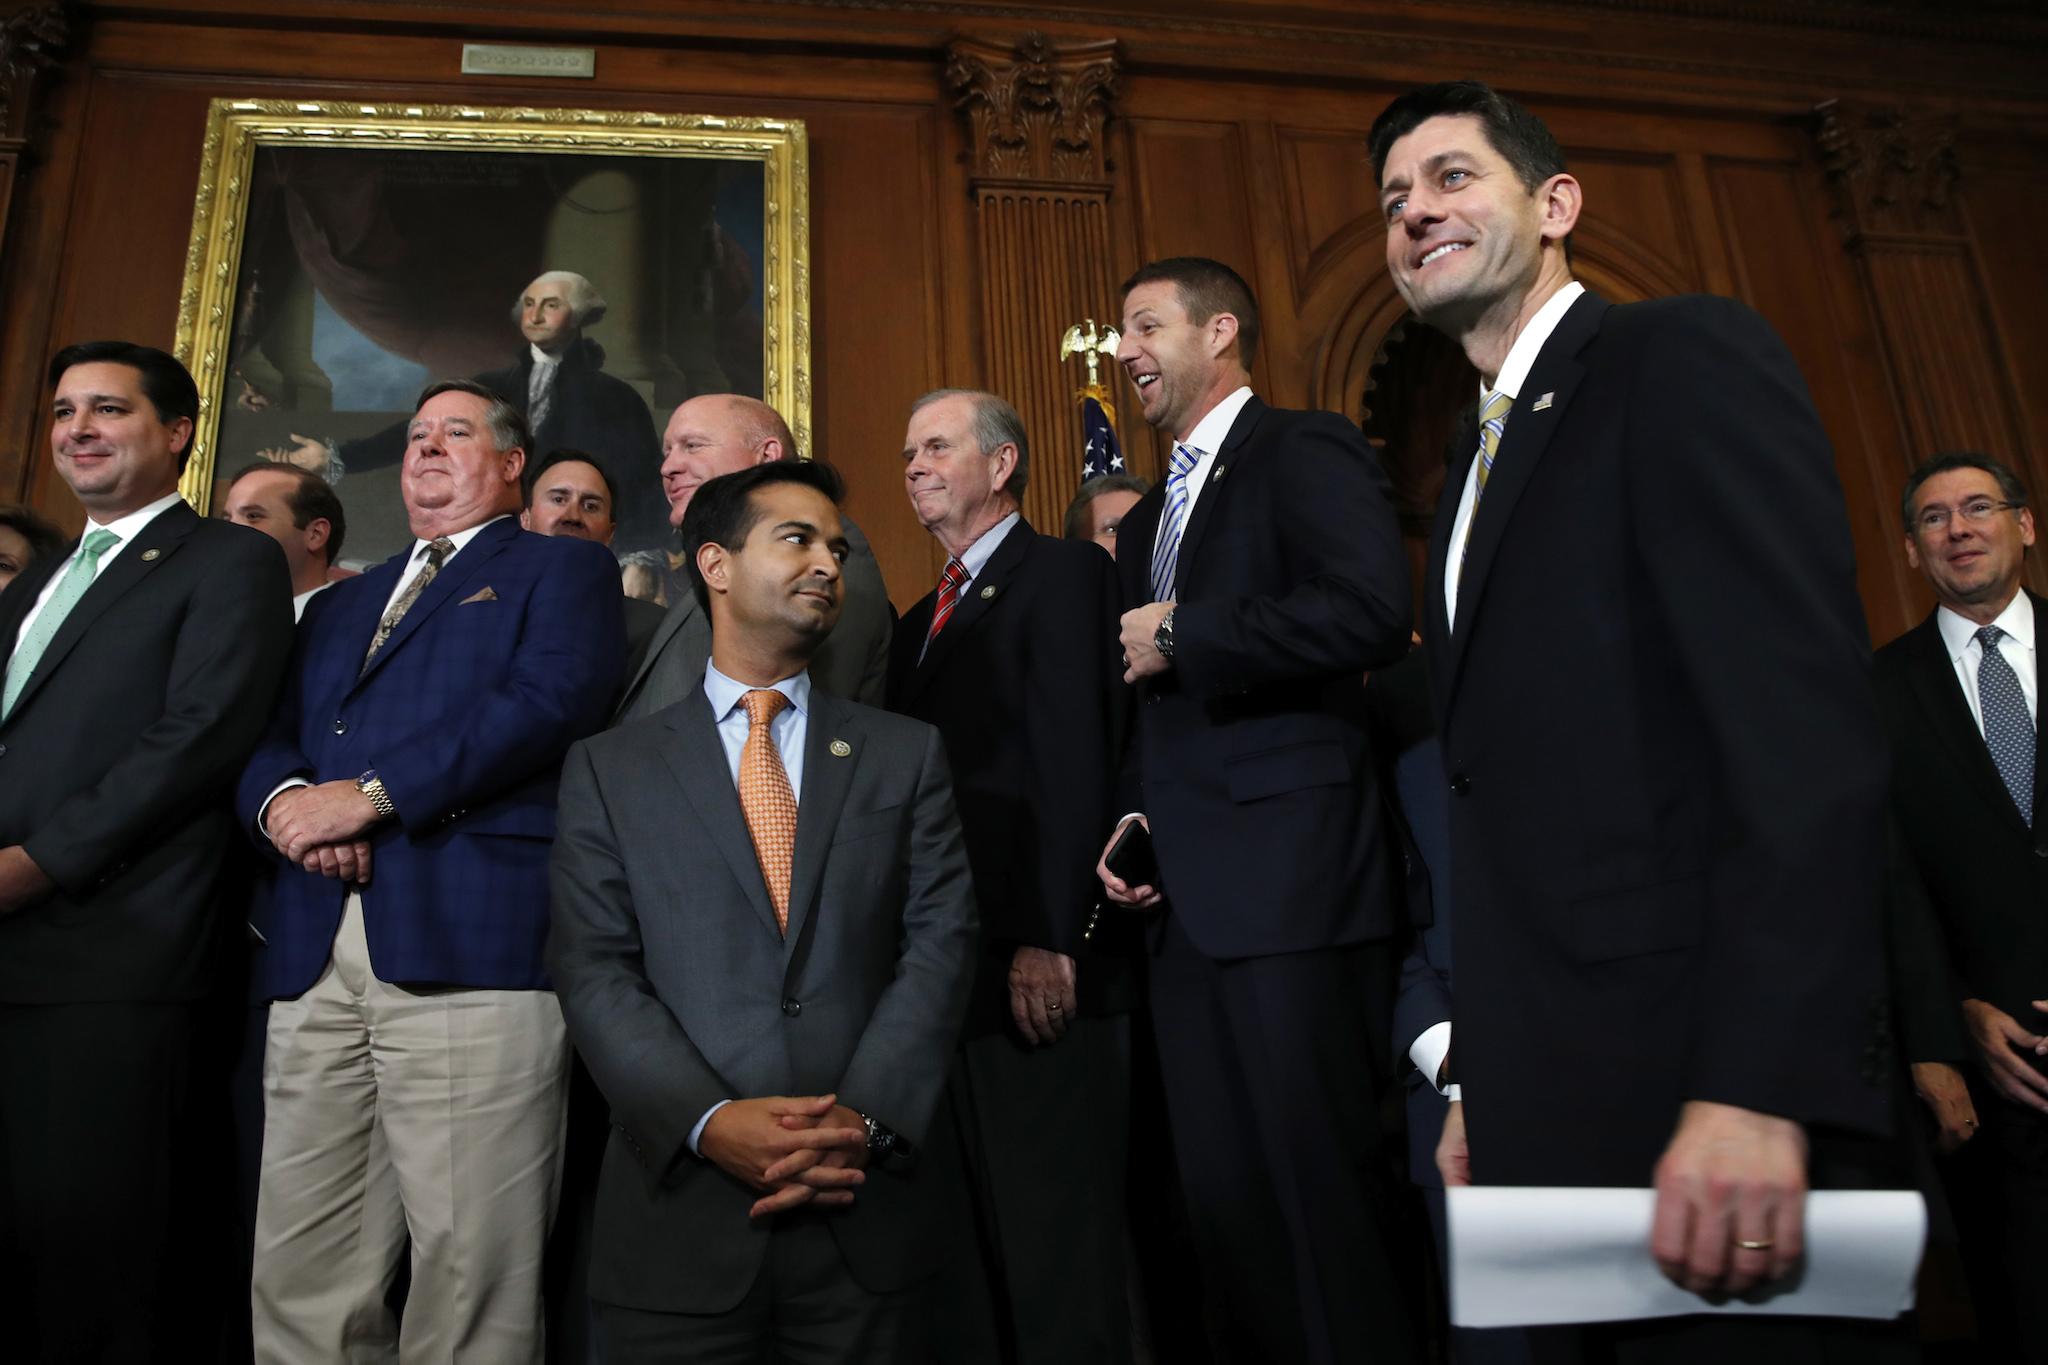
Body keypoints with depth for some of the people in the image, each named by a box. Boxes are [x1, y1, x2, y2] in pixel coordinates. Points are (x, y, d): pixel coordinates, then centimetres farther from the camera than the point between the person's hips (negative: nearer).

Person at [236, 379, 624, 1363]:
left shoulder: (564, 569, 11)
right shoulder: (338, 605, 30)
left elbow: (551, 698, -7)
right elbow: (268, 734, 20)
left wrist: (368, 792, -12)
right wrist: (281, 796, -5)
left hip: (472, 945, -5)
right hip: (315, 951, 6)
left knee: (468, 1275, -5)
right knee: (300, 1281, 6)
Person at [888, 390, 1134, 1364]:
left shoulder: (1063, 576, -2)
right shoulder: (920, 620, 22)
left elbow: (1076, 763, -13)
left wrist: (1050, 940, -19)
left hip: (1037, 968, -7)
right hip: (945, 966, 8)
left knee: (1057, 1238, 1)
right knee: (968, 1238, 12)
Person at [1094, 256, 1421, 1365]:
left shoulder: (1303, 452, -1)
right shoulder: (1147, 521, 24)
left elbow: (1370, 610, -19)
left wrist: (1179, 638, -10)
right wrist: (1129, 820, 12)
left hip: (1289, 884, -8)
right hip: (1186, 900, 8)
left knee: (1319, 1196, -4)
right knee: (1222, 1201, 11)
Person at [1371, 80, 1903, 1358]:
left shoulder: (1685, 356, -5)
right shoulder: (1480, 466, 19)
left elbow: (1809, 724, -17)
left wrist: (1760, 1087, -24)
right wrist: (1478, 1080, 14)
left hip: (1708, 1080, -8)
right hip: (1545, 1095, 8)